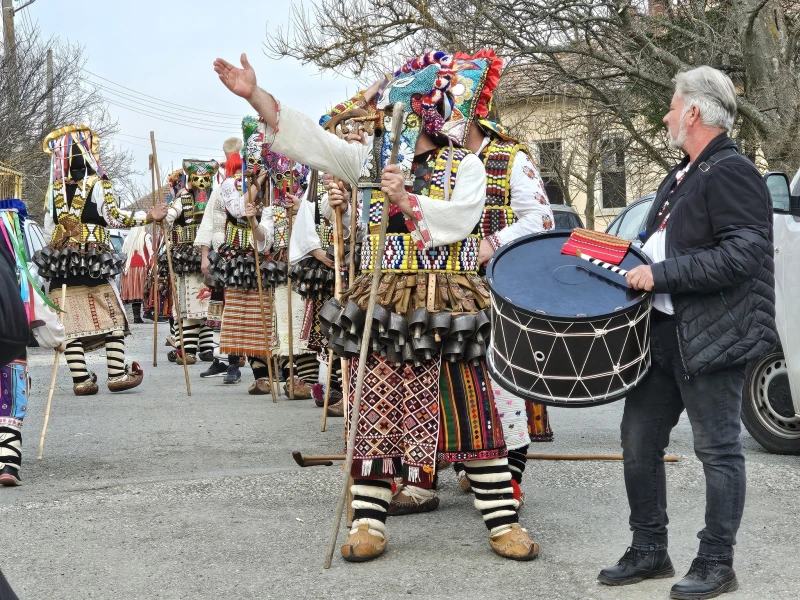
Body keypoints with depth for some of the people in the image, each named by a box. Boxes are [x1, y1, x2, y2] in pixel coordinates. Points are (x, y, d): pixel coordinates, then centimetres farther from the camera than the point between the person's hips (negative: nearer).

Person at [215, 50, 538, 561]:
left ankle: (504, 523, 5)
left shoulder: (465, 166, 7)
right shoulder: (372, 161, 14)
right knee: (376, 411, 2)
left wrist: (407, 200, -18)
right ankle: (369, 523, 9)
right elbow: (308, 137, 6)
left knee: (473, 412, -2)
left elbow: (459, 219, -9)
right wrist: (254, 94, -2)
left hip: (449, 303, -2)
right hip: (383, 304, 3)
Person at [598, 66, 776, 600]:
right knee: (639, 441, 11)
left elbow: (744, 253, -23)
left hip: (711, 336, -10)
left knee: (718, 449, 1)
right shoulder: (684, 176, 17)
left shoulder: (731, 174, -13)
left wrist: (662, 274, -22)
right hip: (664, 333, 10)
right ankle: (650, 550, 23)